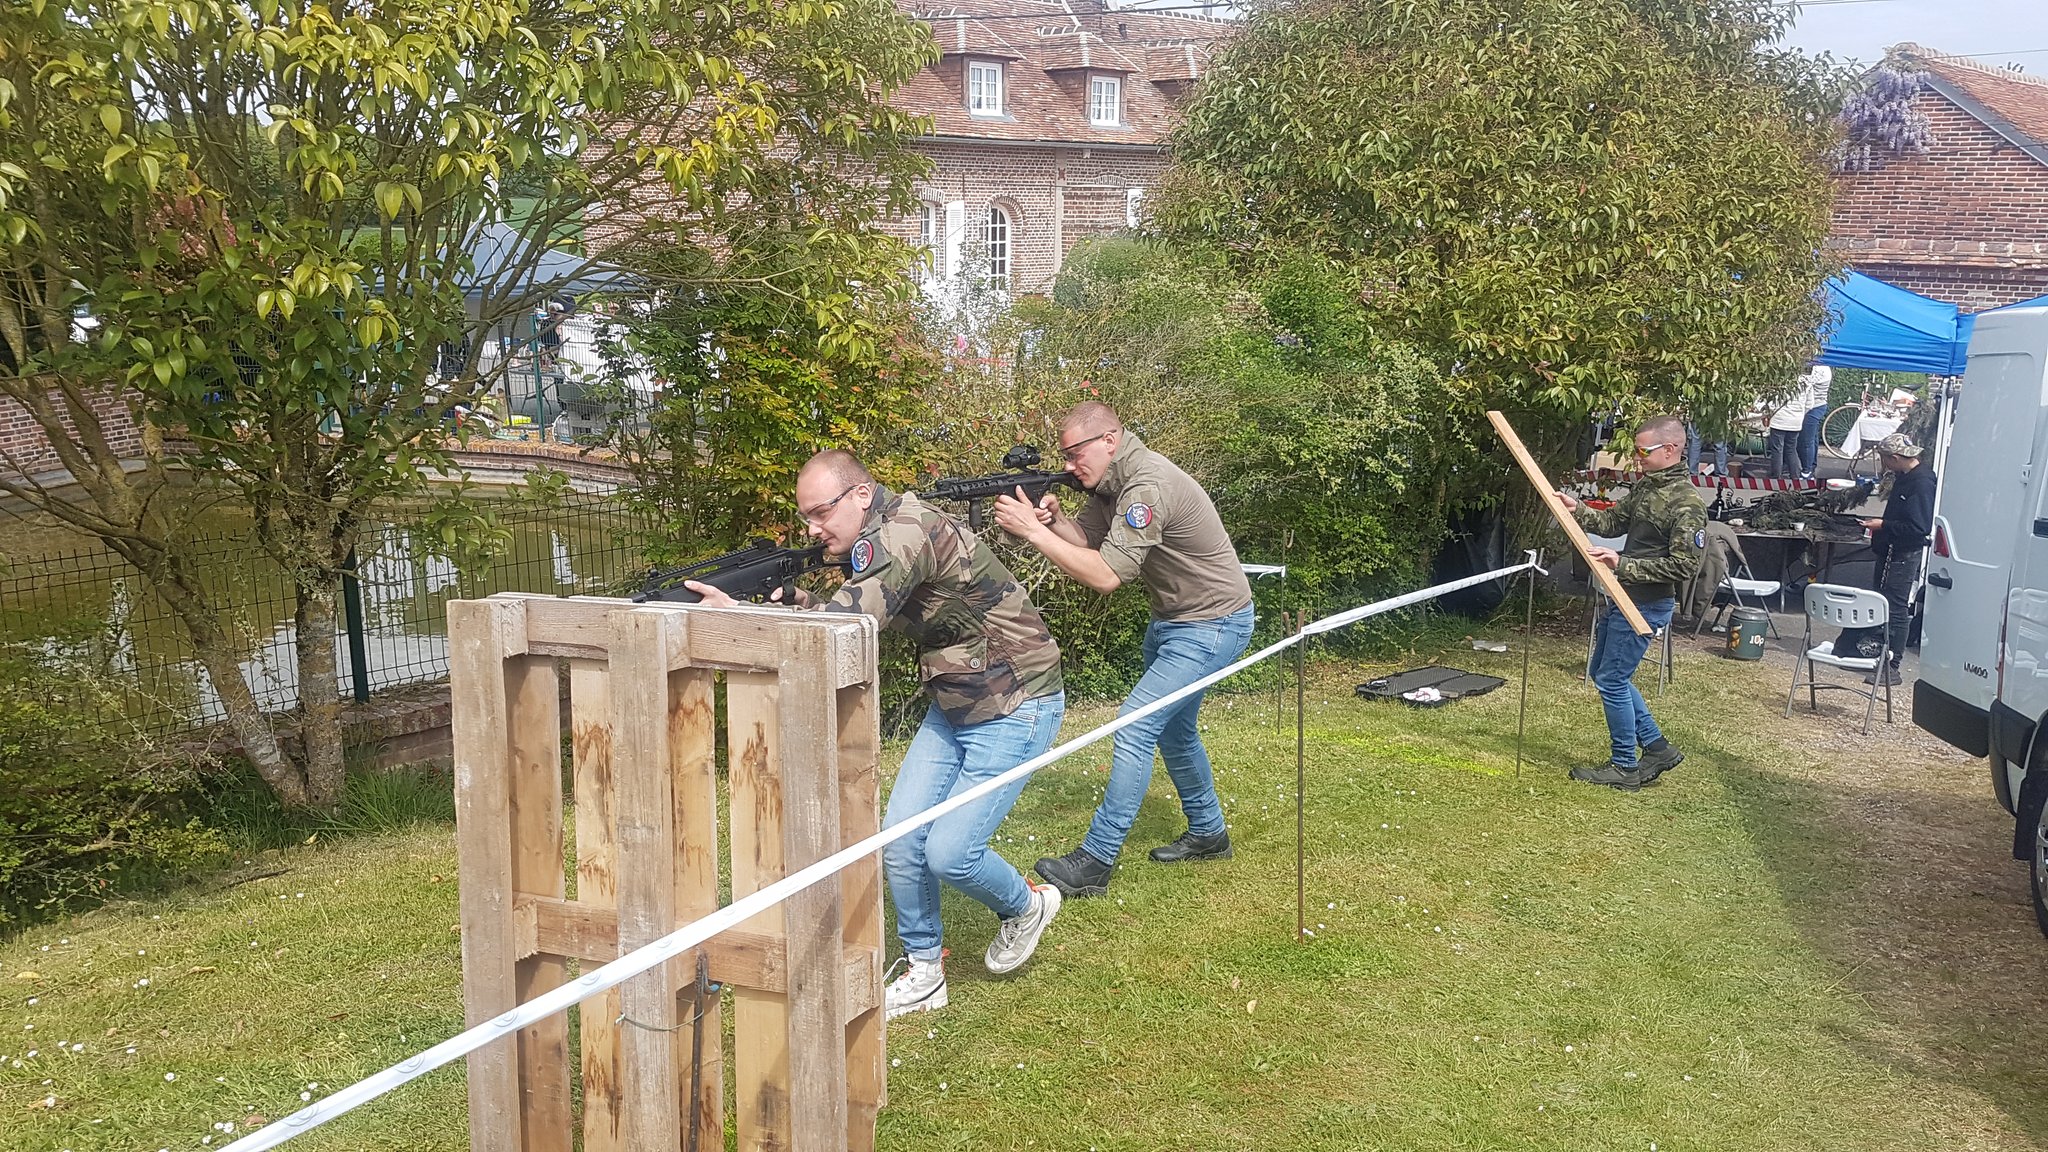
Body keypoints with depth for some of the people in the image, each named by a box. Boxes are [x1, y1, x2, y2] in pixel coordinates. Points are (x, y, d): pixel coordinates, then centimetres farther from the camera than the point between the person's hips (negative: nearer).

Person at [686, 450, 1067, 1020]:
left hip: (1016, 708, -9)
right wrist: (788, 597, -10)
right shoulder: (875, 541, 4)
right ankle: (924, 974, 19)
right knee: (901, 836, 2)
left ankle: (1027, 908, 20)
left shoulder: (905, 532, -27)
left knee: (949, 852, -11)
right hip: (953, 707, 9)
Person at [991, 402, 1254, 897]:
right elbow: (1087, 538, 1)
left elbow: (1106, 575, -34)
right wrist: (1054, 520, -20)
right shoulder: (1111, 480, 1)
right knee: (1172, 728, 20)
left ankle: (1094, 862, -11)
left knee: (1137, 725, -16)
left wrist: (1032, 531, -33)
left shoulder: (1148, 487, -30)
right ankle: (1208, 833, 38)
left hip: (1212, 625, -10)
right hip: (1172, 619, 10)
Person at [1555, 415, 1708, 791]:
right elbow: (1613, 522, 18)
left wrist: (1623, 565, -25)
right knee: (1604, 673, 18)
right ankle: (1657, 748, 26)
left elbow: (1683, 566, -24)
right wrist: (1577, 509, 0)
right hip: (1623, 598, 10)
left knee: (1612, 680, -3)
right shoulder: (1645, 486, 7)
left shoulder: (1686, 504, -20)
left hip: (1646, 605, -10)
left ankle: (1625, 767, 12)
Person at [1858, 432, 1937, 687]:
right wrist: (1881, 525, 10)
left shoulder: (1922, 483, -21)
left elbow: (1918, 528, -25)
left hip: (1905, 558, -10)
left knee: (1896, 611, -5)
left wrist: (1883, 525, -18)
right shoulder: (1905, 478, 10)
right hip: (1891, 553, 10)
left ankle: (1891, 668, 0)